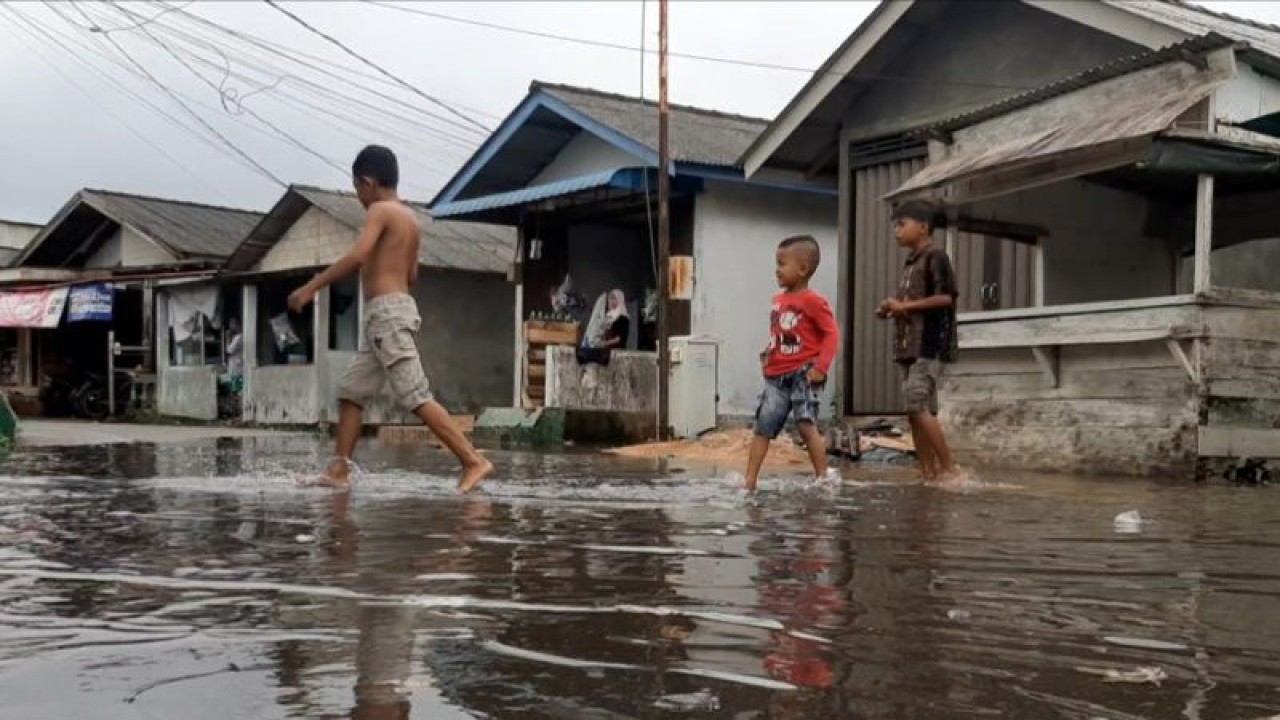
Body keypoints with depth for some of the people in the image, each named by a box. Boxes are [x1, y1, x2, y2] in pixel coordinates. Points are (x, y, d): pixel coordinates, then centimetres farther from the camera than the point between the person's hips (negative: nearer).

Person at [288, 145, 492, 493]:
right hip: (394, 312, 10)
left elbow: (358, 256, -24)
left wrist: (310, 287, -21)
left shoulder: (380, 210, -8)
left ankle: (474, 461, -14)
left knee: (416, 397, -12)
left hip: (387, 313, -10)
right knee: (349, 392, 11)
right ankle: (339, 471, 11)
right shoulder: (408, 216, 18)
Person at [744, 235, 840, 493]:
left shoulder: (813, 301, -10)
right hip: (776, 377, 7)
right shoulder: (778, 300, 11)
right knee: (762, 427, 4)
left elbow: (832, 334, -13)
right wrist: (768, 356, 11)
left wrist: (820, 367, -20)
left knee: (807, 425, -11)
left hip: (803, 375, -7)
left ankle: (822, 479, 2)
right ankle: (750, 481, 7)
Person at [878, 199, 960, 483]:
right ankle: (928, 474, 6)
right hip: (909, 346, 9)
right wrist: (893, 309, 7)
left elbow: (946, 297, -17)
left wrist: (904, 305, -14)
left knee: (918, 406, -15)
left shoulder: (935, 257, -6)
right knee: (915, 410, 5)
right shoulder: (910, 263, 20)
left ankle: (949, 468, -8)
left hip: (930, 346, -9)